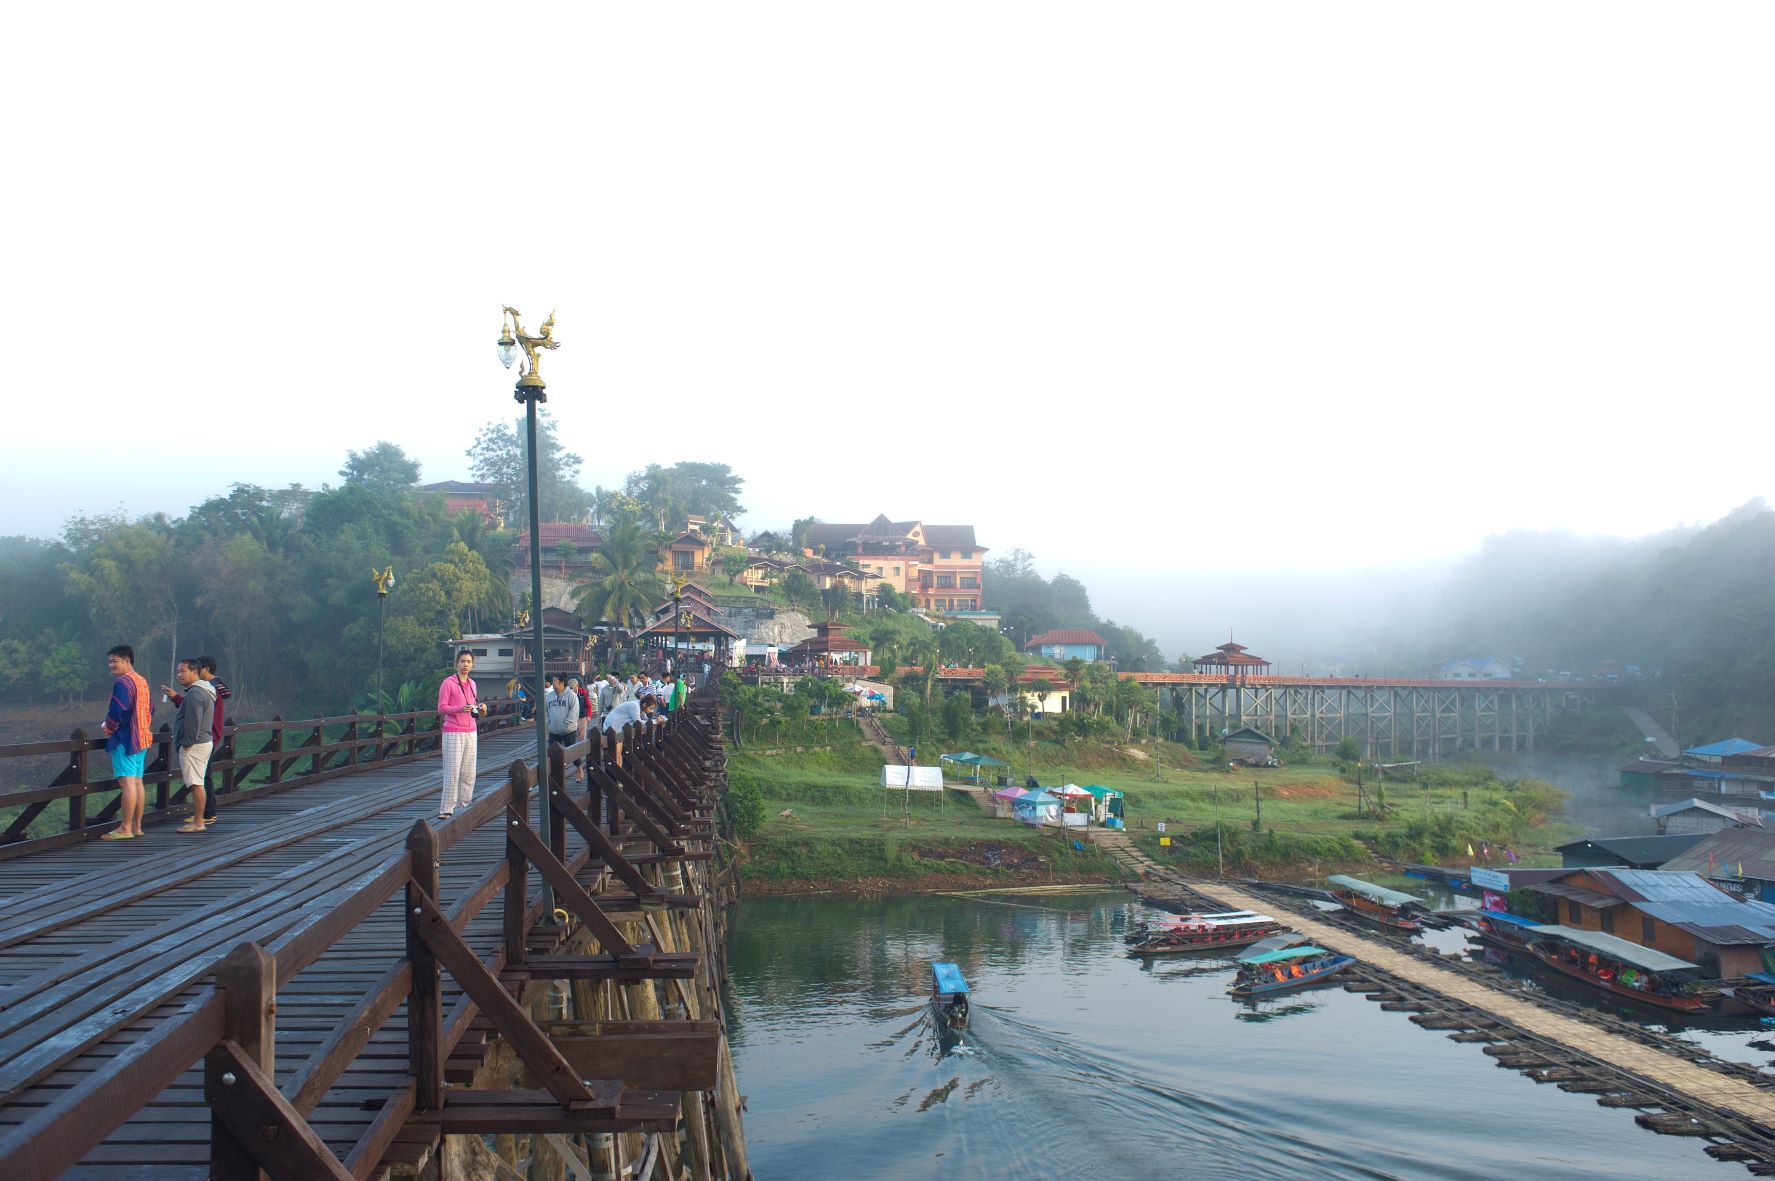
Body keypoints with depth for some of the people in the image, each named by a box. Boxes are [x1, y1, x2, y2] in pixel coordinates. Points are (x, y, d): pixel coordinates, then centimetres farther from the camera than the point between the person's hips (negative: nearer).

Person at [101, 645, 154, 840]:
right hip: (142, 738, 10)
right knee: (137, 782, 11)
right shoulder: (142, 681, 15)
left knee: (127, 782, -10)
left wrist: (109, 728, -3)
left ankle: (125, 829, -10)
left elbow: (117, 712, -21)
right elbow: (150, 709, 21)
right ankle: (136, 827, 14)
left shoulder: (122, 683, -14)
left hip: (125, 739, -10)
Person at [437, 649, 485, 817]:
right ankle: (446, 809, -5)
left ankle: (463, 807, 13)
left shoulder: (472, 683, 14)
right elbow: (441, 708, -10)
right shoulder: (448, 683, -6)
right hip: (453, 733, -7)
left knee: (468, 774, 7)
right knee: (452, 773, -9)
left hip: (471, 732, 7)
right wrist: (461, 708, -24)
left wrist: (479, 709, 3)